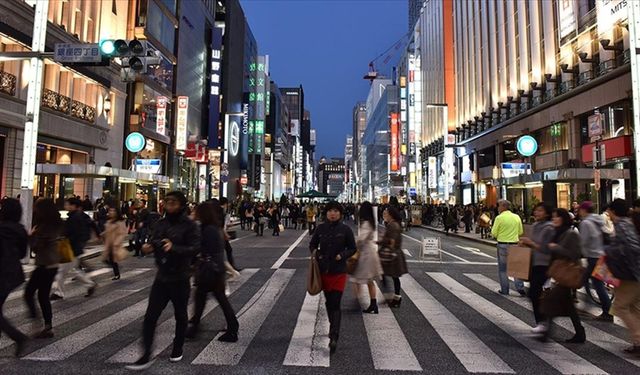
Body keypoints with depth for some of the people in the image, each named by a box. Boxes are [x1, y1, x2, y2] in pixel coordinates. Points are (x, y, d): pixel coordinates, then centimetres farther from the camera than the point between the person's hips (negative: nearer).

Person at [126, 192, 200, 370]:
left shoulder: (190, 225, -13)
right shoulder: (161, 223, 5)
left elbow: (195, 248, -23)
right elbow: (154, 243, 13)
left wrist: (174, 248, -35)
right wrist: (149, 247, -10)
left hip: (180, 279, -4)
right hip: (162, 277, 4)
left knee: (180, 316, 15)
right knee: (150, 317, 2)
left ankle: (178, 349, 36)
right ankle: (146, 356, 14)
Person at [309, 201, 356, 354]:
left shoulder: (345, 230, -6)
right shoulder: (321, 228, 0)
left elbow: (352, 248, 2)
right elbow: (312, 244, 12)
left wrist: (342, 255, -16)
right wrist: (315, 252, -9)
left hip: (339, 272, -3)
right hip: (323, 270, 3)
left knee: (335, 304, -10)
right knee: (328, 302, 18)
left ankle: (334, 338, -8)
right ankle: (333, 328, 40)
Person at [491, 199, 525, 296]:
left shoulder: (499, 218, -11)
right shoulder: (517, 217, 3)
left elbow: (494, 233, -9)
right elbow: (520, 232, 9)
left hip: (503, 245, -3)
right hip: (515, 244, 4)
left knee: (502, 268, 6)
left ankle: (504, 290, 11)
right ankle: (520, 287, 7)